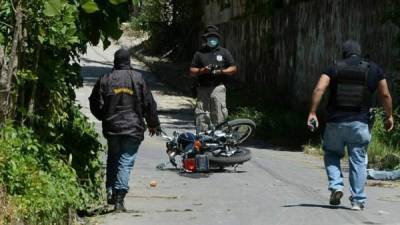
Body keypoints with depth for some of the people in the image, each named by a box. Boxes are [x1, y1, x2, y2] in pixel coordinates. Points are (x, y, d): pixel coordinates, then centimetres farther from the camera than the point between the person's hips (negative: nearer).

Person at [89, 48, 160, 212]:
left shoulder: (104, 80, 1)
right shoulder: (137, 78, -2)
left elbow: (95, 104, 2)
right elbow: (149, 103, 1)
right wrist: (153, 123, 14)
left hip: (111, 127, 2)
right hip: (133, 128, -2)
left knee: (113, 160, 21)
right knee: (126, 162, -2)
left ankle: (110, 191, 12)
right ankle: (119, 199, -10)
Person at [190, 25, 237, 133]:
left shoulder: (224, 52, 12)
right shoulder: (199, 54, 13)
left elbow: (233, 68, 9)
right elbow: (192, 72, 9)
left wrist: (221, 71, -8)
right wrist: (203, 70, -10)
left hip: (218, 88, -1)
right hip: (203, 89, 1)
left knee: (219, 116, -7)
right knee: (202, 116, -2)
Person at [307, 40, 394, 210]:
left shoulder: (334, 69, 2)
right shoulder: (373, 70, 4)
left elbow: (319, 89, -11)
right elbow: (385, 95, 5)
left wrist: (312, 112, -11)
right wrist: (389, 116, 18)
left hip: (336, 122, 0)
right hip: (360, 124, 0)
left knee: (332, 155, 19)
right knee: (358, 161, 8)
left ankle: (336, 186, 0)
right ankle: (358, 200, 7)